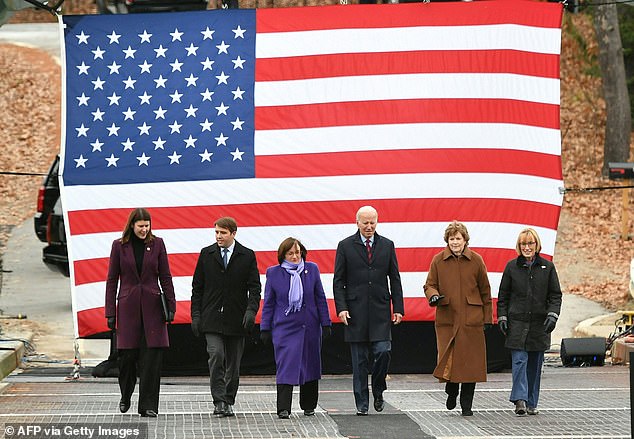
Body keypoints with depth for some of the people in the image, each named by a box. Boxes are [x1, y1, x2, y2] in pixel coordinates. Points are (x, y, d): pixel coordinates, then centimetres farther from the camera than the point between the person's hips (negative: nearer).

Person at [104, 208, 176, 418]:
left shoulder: (157, 244, 5)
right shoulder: (119, 245, 3)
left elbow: (165, 277, 7)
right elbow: (112, 280, 5)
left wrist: (171, 306, 1)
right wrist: (110, 312, 0)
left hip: (152, 306, 1)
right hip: (128, 306, 0)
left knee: (151, 357, -4)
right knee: (127, 355, 0)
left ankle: (148, 406, 0)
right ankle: (125, 397, 26)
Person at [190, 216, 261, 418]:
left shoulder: (247, 256, 3)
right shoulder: (206, 254, 6)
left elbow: (254, 287, 2)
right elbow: (197, 287, 9)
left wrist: (251, 311, -14)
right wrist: (196, 315, 1)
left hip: (236, 319, 0)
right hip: (212, 318, 0)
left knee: (233, 363, 6)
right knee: (216, 356, -16)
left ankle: (228, 402, 17)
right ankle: (219, 401, -16)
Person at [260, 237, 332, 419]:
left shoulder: (312, 269, 3)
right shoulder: (274, 273, 0)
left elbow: (320, 298, 7)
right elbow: (268, 303, 5)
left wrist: (325, 323, 4)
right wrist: (265, 329, 2)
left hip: (310, 327, 2)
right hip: (285, 327, -2)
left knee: (310, 366, 10)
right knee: (286, 366, -11)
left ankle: (308, 406, 24)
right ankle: (283, 409, -13)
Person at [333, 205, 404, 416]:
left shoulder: (387, 245, 8)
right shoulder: (345, 246, 3)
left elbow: (395, 279, 10)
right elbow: (338, 281, 2)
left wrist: (398, 308, 3)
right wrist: (341, 308, -10)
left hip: (380, 311, 1)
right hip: (356, 311, -1)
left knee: (383, 352, -11)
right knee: (359, 361, 3)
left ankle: (378, 391, 13)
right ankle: (362, 403, 9)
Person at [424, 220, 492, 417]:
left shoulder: (476, 260, 4)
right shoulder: (438, 260, 4)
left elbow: (485, 291, 10)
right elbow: (429, 285, 9)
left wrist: (487, 318, 8)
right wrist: (433, 296, -14)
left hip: (472, 319, 0)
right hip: (447, 319, 0)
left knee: (470, 363, -1)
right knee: (448, 360, -5)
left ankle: (466, 405, 9)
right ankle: (451, 391, 24)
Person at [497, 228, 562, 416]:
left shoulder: (547, 267, 5)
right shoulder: (512, 266, 4)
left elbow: (555, 295, 6)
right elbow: (503, 295, 8)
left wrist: (552, 315, -8)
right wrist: (502, 317, 0)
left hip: (539, 323, 1)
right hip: (517, 322, -1)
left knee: (535, 364, 6)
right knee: (519, 360, -12)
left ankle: (531, 403, 13)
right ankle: (520, 400, -18)